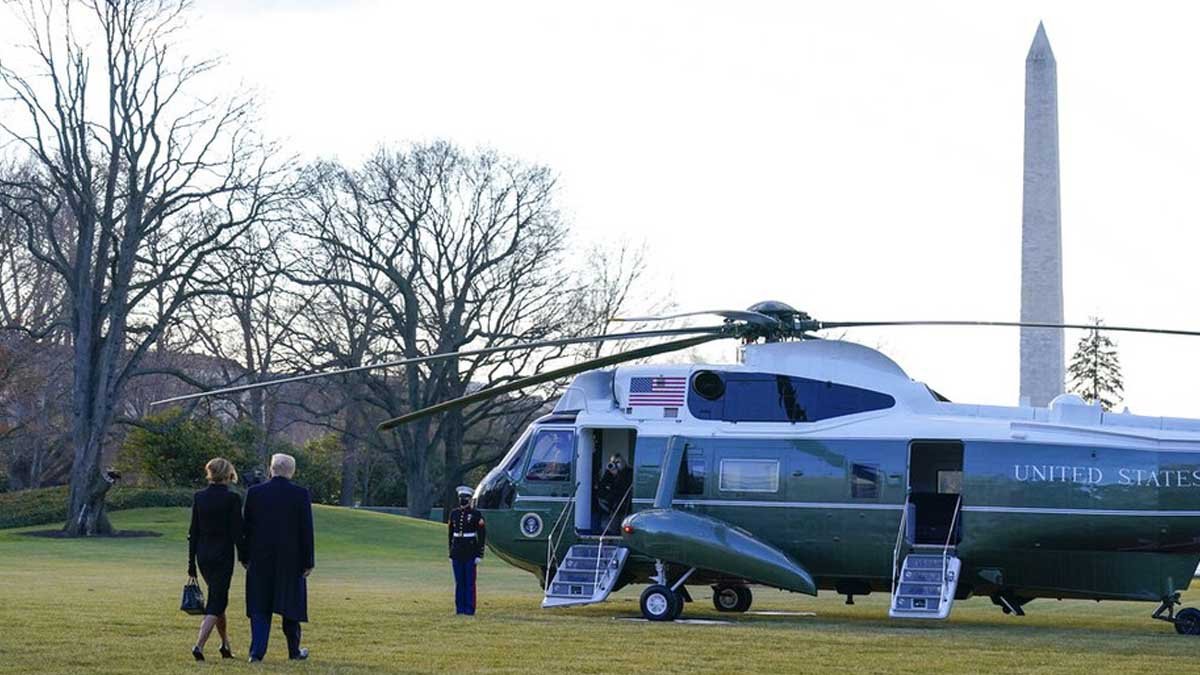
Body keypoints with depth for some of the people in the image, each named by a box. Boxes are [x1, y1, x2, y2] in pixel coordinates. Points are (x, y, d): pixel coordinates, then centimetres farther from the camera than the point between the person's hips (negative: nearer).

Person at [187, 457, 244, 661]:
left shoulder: (198, 497, 2)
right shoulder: (232, 498, -11)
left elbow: (193, 532, 5)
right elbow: (237, 532, -11)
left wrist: (192, 564, 10)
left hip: (203, 555, 5)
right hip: (223, 556, -5)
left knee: (217, 599, 20)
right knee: (215, 603, -1)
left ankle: (226, 645, 27)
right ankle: (199, 645, -17)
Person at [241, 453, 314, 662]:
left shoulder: (254, 493, -1)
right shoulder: (301, 494, -6)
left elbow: (246, 527, 3)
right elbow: (306, 531, -5)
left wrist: (245, 558, 10)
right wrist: (308, 562, 0)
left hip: (260, 558, 1)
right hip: (291, 559, -1)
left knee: (260, 606, 5)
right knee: (291, 604, 12)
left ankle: (257, 652, -4)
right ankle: (294, 650, 23)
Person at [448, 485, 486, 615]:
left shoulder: (476, 514, -5)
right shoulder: (454, 514, 9)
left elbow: (482, 535, -6)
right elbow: (451, 535, 13)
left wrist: (479, 555, -11)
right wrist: (451, 554, 11)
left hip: (470, 553, -4)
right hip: (457, 553, 4)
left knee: (470, 581, -2)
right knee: (459, 582, 6)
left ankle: (470, 609, 2)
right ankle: (459, 608, 10)